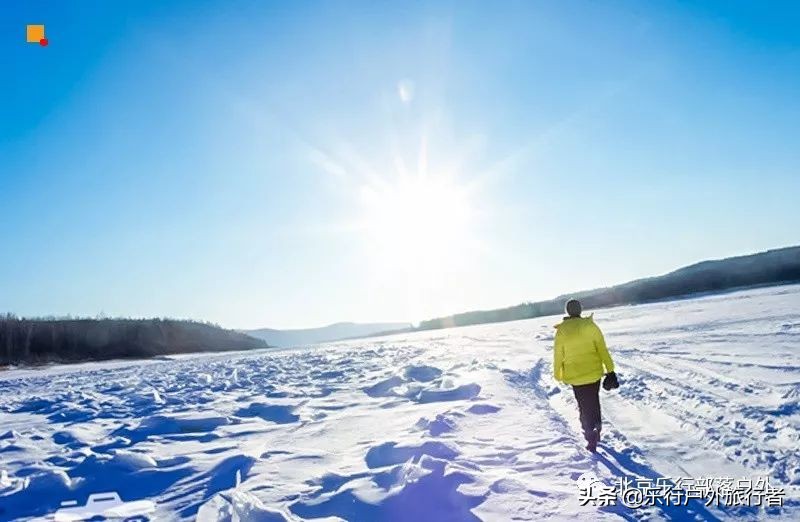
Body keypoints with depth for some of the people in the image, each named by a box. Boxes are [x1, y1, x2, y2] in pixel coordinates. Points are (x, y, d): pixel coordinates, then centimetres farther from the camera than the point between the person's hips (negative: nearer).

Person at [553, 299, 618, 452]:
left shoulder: (561, 331, -9)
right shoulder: (590, 326, -9)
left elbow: (558, 356, -2)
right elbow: (603, 349, -8)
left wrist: (558, 376, 11)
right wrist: (610, 370, -2)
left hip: (575, 376, -1)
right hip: (594, 372, 1)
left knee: (584, 406, 12)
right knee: (594, 402, 23)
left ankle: (591, 439, 11)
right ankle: (597, 430, 33)